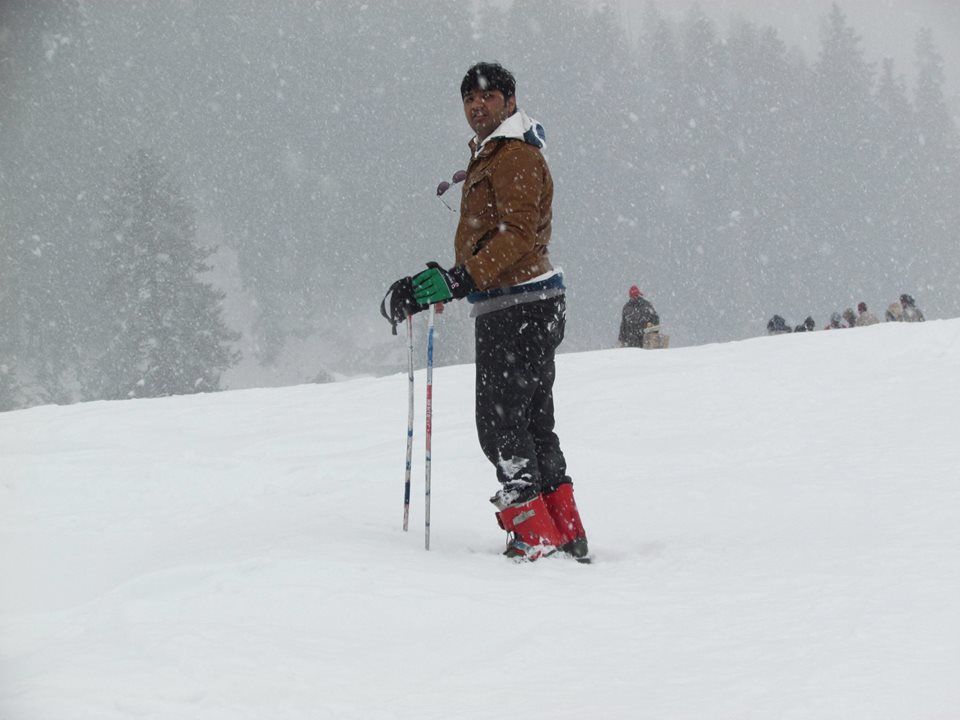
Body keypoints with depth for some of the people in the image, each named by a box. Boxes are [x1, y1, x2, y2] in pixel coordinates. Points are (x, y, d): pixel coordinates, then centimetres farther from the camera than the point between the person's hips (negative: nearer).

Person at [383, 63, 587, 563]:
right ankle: (567, 534, 16)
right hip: (522, 307, 11)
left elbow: (518, 235, -24)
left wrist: (460, 280, -32)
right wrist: (447, 281, 22)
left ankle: (536, 536, -8)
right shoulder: (489, 157, 20)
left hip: (517, 309, -11)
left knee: (501, 424, -10)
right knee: (532, 424, 13)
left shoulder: (515, 156, -13)